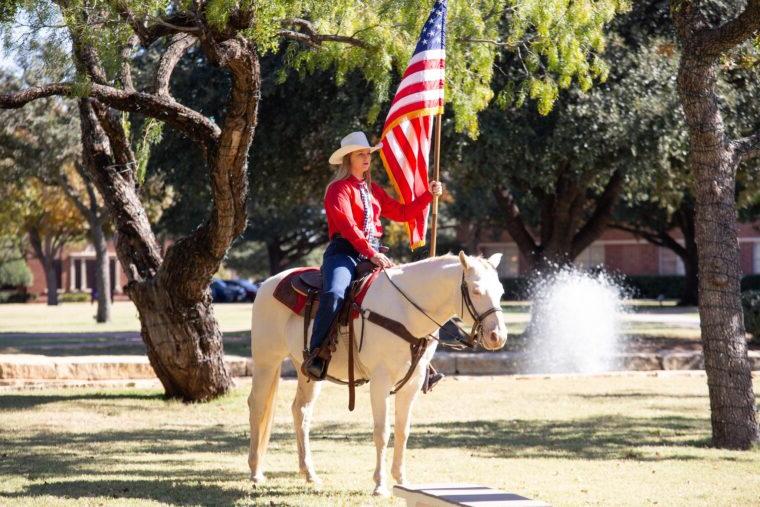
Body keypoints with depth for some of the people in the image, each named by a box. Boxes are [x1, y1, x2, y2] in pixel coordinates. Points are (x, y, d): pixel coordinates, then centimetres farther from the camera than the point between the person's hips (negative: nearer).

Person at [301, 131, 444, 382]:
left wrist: (429, 194, 16)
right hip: (345, 252, -7)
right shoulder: (339, 189, -2)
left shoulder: (374, 190, 21)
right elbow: (347, 226, -15)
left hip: (374, 253, 7)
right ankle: (314, 356, -32)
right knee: (334, 293, -36)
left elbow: (401, 213, 24)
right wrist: (371, 254, -24)